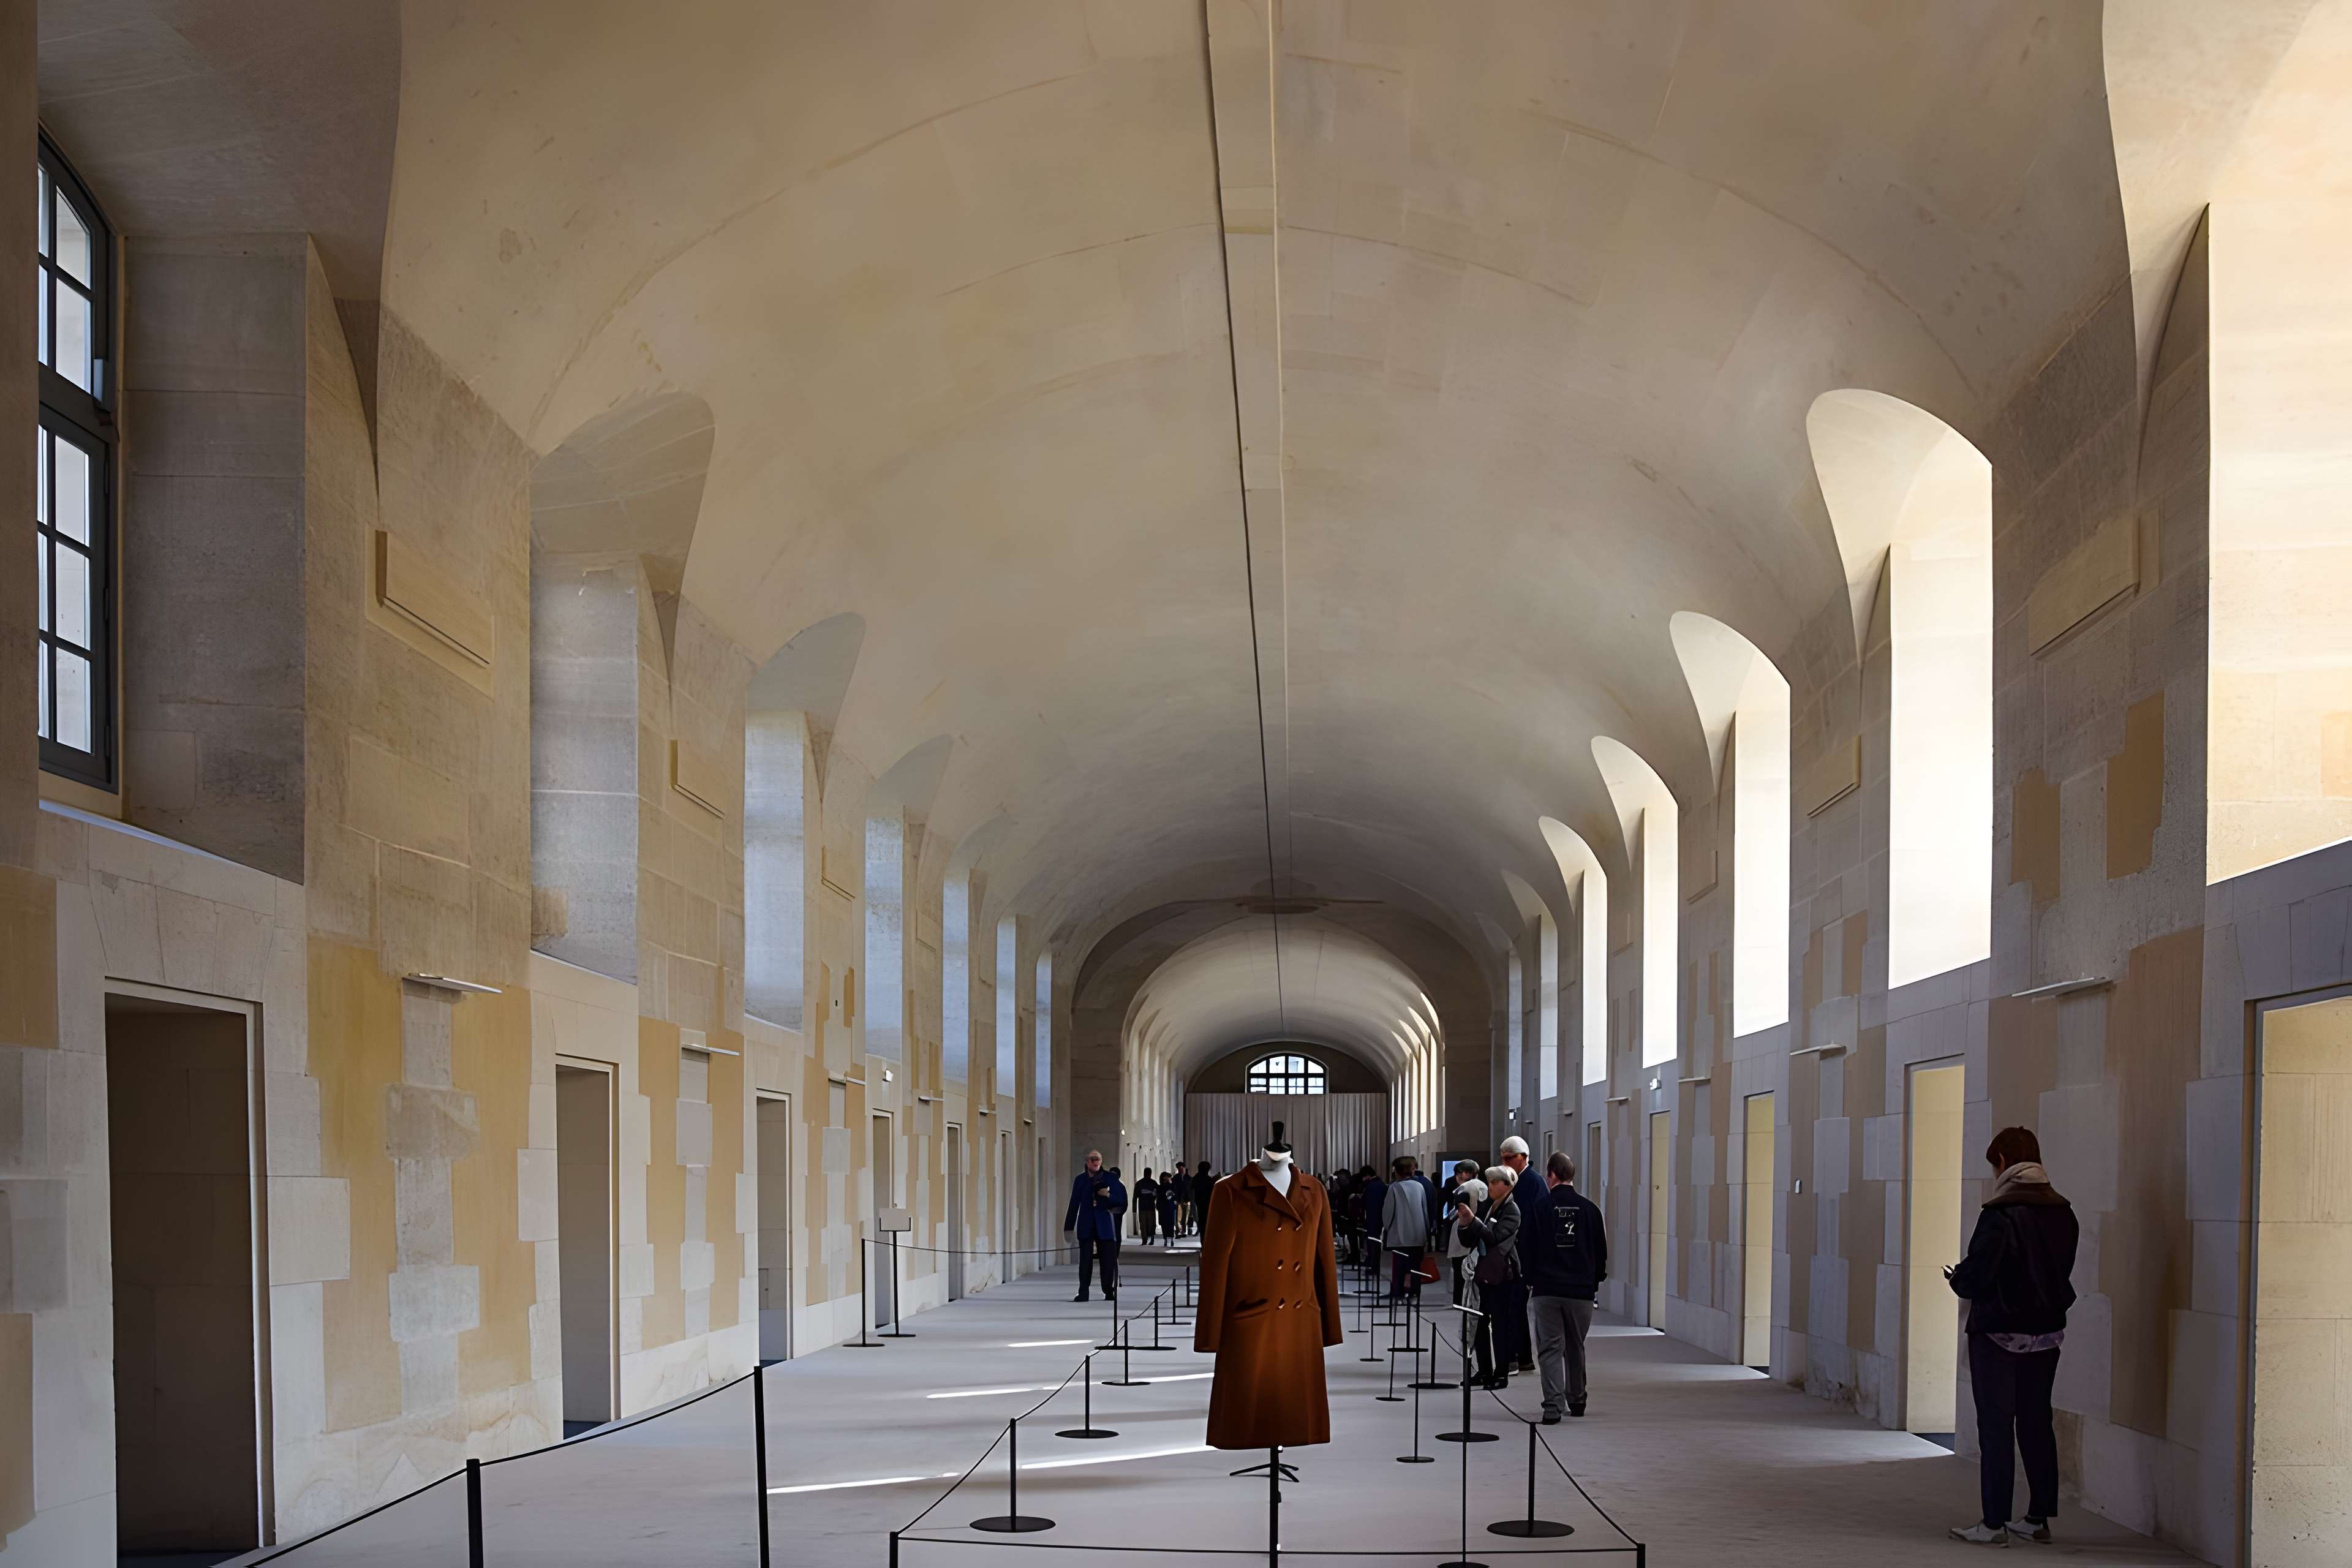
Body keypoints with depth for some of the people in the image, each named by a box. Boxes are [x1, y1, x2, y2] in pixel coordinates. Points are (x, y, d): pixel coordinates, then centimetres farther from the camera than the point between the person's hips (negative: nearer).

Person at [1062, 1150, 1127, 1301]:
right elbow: (1074, 1204, 8)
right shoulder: (1081, 1180, 7)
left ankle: (1109, 1292, 11)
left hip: (1105, 1224, 0)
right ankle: (1083, 1292, 0)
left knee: (1109, 1258, 1)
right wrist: (1069, 1226, 5)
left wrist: (1109, 1196, -16)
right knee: (1085, 1259, -3)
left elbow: (1121, 1199, 4)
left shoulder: (1110, 1178, 4)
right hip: (1086, 1225, 0)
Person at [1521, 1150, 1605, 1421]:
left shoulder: (1538, 1206, -4)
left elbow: (1526, 1247, -1)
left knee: (1550, 1348, -1)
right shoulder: (1589, 1208, 2)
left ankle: (1553, 1405, -14)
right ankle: (1576, 1400, 30)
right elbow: (1601, 1251, 8)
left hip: (1545, 1289, -2)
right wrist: (1595, 1281, 20)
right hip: (1581, 1290, 2)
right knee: (1575, 1347, 18)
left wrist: (1530, 1279, 11)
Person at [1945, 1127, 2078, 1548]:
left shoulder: (1999, 1213, -18)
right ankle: (2038, 1518, 19)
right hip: (2047, 1332, 6)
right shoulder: (2062, 1213, 3)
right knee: (2037, 1422, 14)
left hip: (1999, 1333, -6)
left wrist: (1957, 1278, 3)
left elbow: (1978, 1274, -19)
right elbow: (2062, 1270, 11)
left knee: (1996, 1425, -1)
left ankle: (1995, 1523, 0)